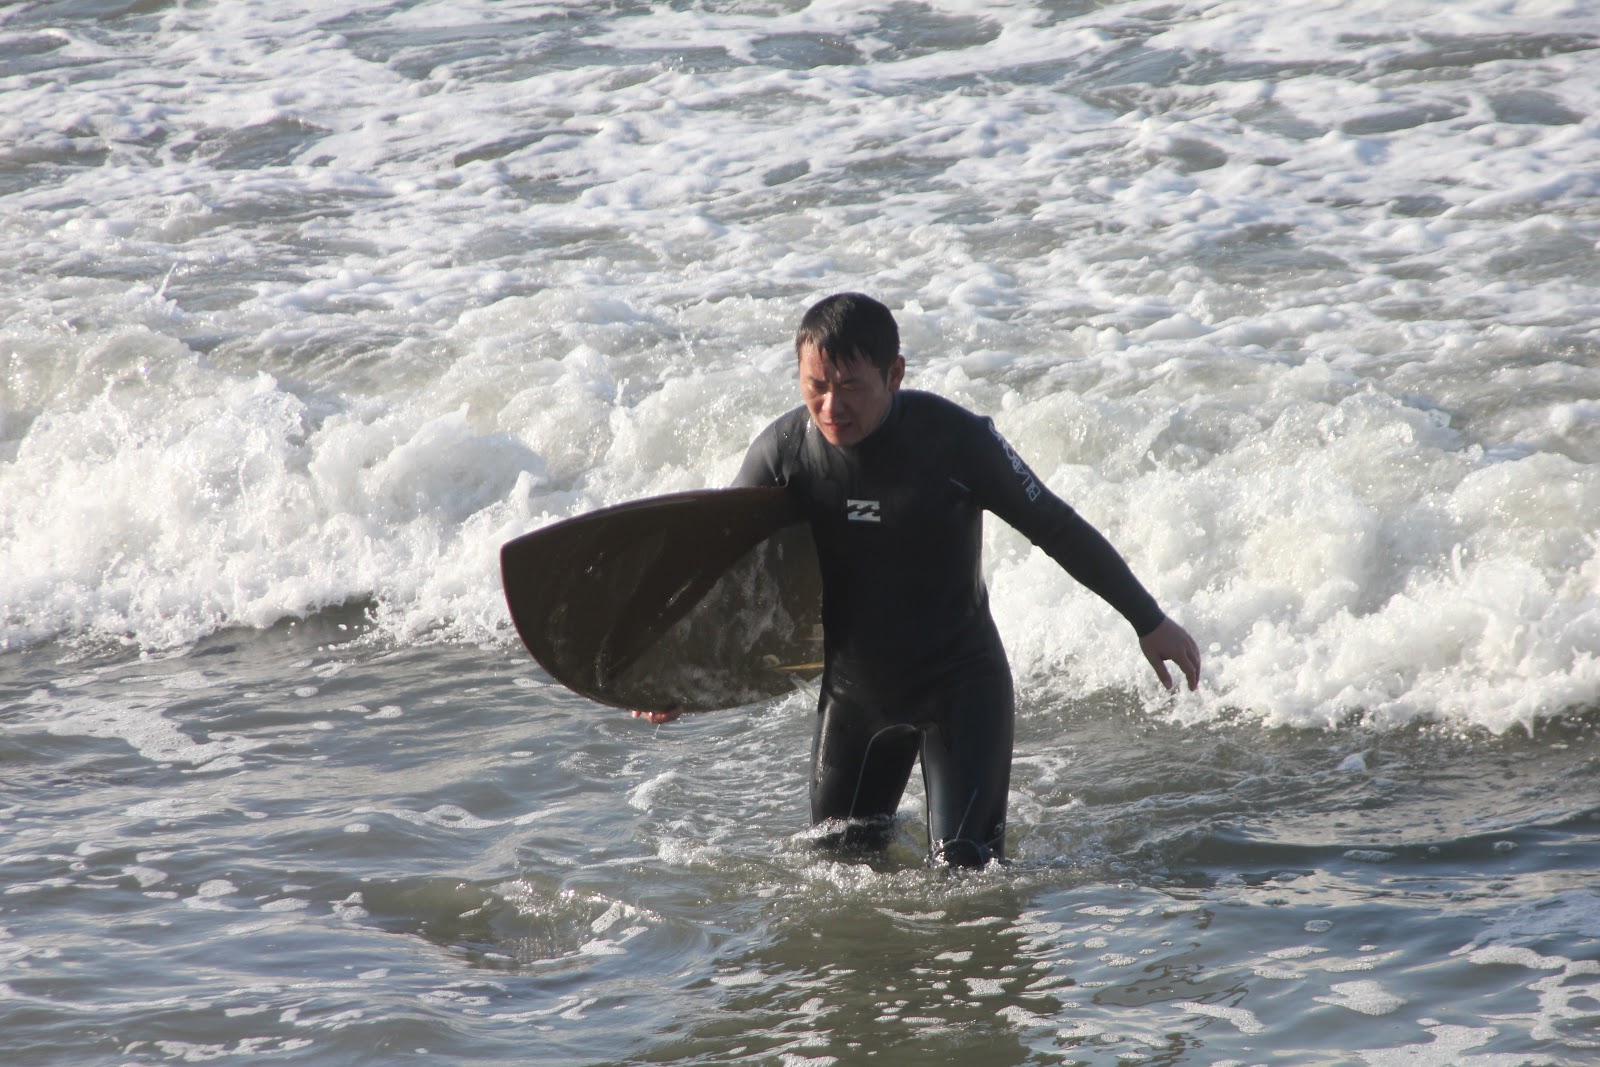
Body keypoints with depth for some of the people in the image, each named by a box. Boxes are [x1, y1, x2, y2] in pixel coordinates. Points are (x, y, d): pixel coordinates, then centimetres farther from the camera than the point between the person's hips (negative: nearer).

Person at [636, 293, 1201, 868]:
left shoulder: (954, 438, -21)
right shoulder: (780, 454, -14)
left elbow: (1057, 529, -10)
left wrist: (1150, 622, -2)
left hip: (961, 682, -3)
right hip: (852, 689, 4)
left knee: (961, 864, -12)